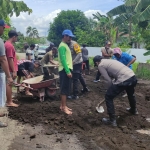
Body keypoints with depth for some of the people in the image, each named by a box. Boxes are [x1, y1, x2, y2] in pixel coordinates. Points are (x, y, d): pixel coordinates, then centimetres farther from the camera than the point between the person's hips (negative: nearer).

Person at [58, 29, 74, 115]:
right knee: (64, 89, -6)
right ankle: (64, 107, 0)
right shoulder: (62, 46, -13)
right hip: (65, 70, -10)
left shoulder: (66, 45, 18)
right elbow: (63, 59, -21)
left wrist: (69, 70, 15)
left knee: (65, 89, 13)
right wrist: (67, 71, -25)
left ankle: (63, 105, 21)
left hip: (67, 69, 10)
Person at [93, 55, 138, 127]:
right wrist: (113, 89, 36)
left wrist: (110, 90, 15)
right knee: (131, 94, 38)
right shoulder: (110, 60, 27)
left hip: (124, 80, -8)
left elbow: (108, 80, -2)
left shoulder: (100, 65, 3)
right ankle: (134, 110, 62)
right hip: (133, 76, 9)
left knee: (108, 97, 9)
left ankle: (112, 120, 13)